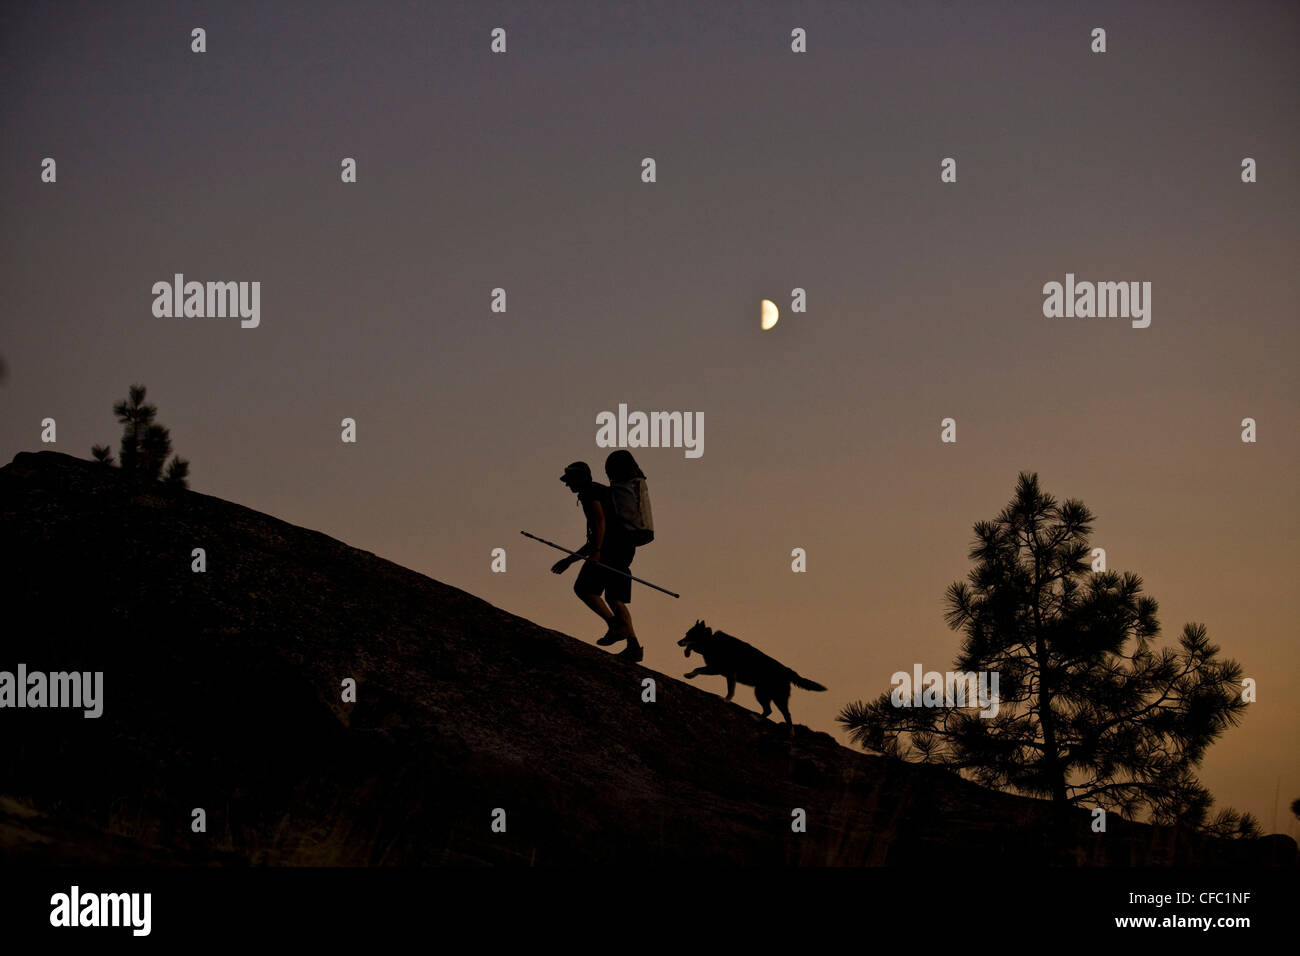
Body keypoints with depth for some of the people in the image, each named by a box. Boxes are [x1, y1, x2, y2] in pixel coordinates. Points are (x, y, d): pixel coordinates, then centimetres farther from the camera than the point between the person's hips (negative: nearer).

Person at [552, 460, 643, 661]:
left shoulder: (590, 491, 2)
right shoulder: (603, 493, 32)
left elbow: (600, 520, -15)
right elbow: (595, 539, 36)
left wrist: (596, 551, -26)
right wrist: (569, 560, 38)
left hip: (610, 546, -9)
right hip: (625, 548, 9)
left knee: (583, 588, -8)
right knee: (615, 598, 4)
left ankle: (616, 625, -21)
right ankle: (633, 646, -9)